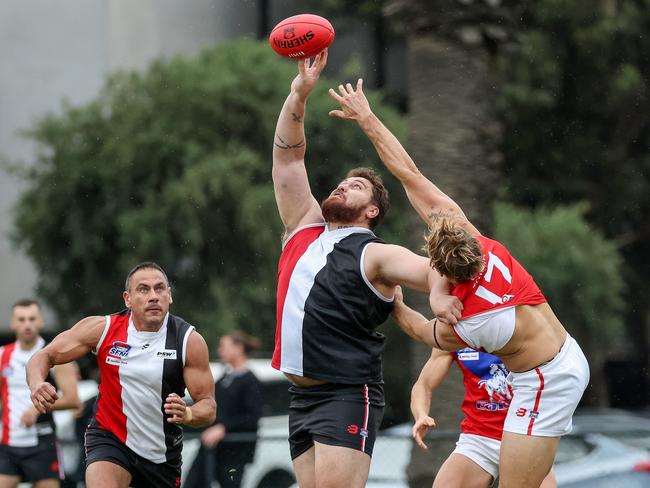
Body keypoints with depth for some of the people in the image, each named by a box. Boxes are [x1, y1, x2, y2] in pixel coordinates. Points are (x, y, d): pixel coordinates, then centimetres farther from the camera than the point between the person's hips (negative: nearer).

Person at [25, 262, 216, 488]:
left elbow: (208, 407, -9)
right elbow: (44, 356, -3)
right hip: (109, 439, -2)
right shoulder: (102, 329, -11)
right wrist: (37, 384, -26)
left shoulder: (190, 341, -11)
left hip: (162, 451, 2)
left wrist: (187, 414, -33)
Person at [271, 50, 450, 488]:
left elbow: (432, 272, -19)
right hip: (302, 396, 7)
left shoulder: (374, 255, -2)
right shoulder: (305, 230, 15)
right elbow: (288, 155, 13)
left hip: (348, 397, -7)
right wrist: (300, 93, 3)